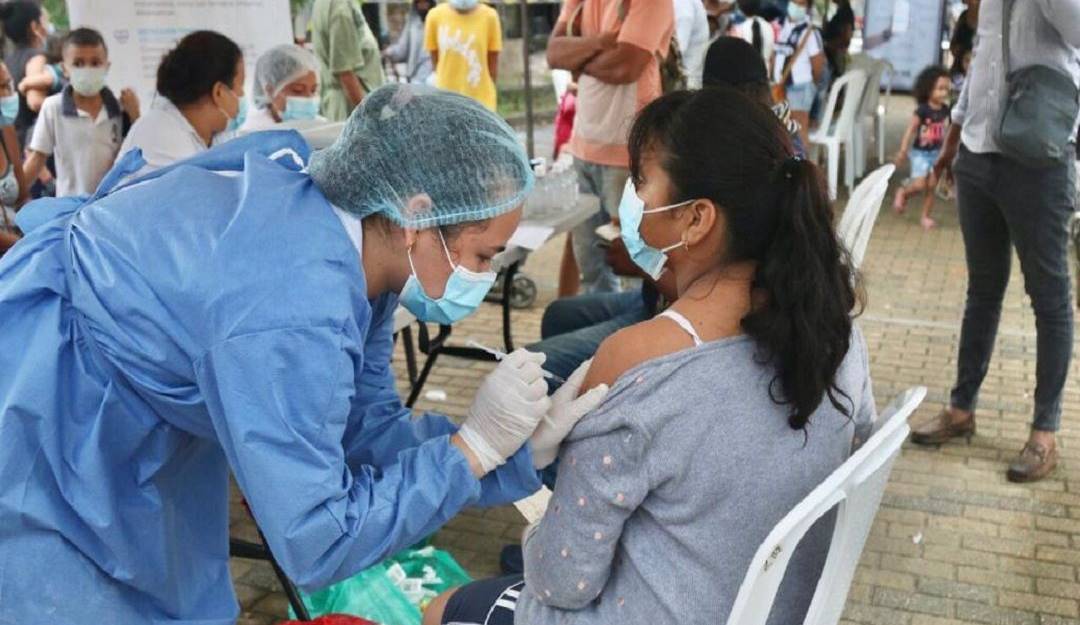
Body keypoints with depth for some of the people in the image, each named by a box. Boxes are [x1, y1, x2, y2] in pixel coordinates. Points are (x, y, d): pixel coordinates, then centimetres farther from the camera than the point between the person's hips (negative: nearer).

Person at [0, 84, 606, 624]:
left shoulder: (355, 244, -10)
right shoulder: (295, 310, -39)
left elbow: (369, 427, -4)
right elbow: (314, 544, -33)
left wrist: (521, 445, -14)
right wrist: (476, 443, -28)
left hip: (119, 405, 8)